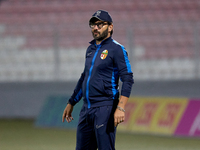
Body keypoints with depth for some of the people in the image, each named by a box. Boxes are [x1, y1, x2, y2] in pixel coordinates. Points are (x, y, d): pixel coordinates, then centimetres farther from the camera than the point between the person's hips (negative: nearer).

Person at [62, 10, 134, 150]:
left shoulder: (116, 49, -6)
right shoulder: (91, 49, 18)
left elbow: (128, 80, -13)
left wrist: (121, 108, -23)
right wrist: (71, 103, 28)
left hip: (105, 109, -8)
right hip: (86, 109, 8)